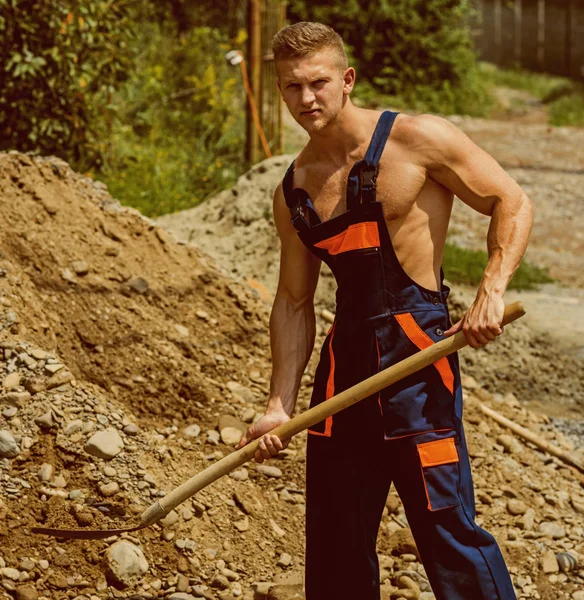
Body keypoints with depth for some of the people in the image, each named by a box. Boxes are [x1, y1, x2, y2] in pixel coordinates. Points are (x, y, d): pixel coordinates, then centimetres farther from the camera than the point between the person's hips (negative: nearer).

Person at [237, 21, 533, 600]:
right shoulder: (293, 192, 11)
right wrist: (279, 405, 10)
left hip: (416, 346, -6)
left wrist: (491, 290, -16)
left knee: (446, 525, -9)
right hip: (345, 358, 6)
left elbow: (511, 204, -1)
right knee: (334, 532, 11)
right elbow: (294, 302, 17)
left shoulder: (415, 139, -5)